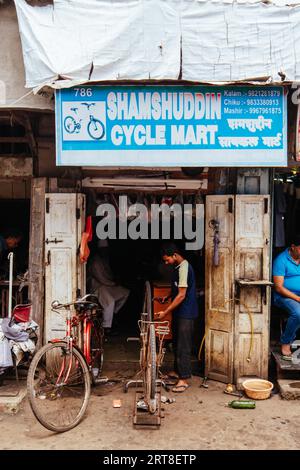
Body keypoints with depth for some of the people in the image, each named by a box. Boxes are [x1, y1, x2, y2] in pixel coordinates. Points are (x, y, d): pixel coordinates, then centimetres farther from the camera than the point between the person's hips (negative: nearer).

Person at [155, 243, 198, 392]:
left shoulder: (184, 267, -20)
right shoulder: (178, 267, 11)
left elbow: (182, 295, -23)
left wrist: (165, 312, -22)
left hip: (186, 313, -10)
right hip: (179, 313, 10)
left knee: (183, 346, -6)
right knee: (176, 343, 19)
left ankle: (184, 379, 0)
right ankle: (177, 371, 32)